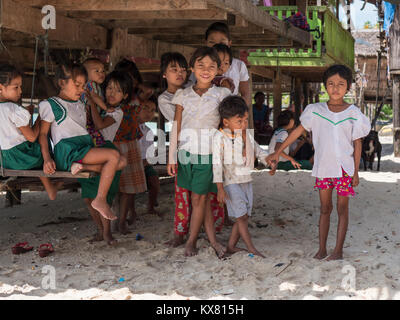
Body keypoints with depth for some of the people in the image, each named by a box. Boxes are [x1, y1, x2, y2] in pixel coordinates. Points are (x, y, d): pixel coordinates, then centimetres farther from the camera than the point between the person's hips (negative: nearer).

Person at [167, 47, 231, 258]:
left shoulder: (221, 94, 1)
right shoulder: (183, 95, 4)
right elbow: (176, 127, 5)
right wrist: (172, 156, 3)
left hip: (208, 153, -2)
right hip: (187, 152, 2)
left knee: (198, 199, 0)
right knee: (203, 199, 8)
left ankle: (191, 241, 14)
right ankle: (212, 240, 17)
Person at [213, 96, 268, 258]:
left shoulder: (246, 135, 9)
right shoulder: (220, 137, -11)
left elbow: (258, 151, 22)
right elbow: (217, 162, -13)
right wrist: (220, 188, -17)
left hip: (246, 181, 7)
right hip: (231, 182, -7)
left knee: (243, 217, 7)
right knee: (242, 216, -9)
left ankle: (231, 246, 18)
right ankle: (251, 248, -4)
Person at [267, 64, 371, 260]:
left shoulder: (353, 114, -3)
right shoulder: (316, 111, 0)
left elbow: (357, 144, 0)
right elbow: (297, 131, 5)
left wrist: (355, 171, -3)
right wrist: (277, 153, 4)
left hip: (345, 168, -2)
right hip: (322, 167, 2)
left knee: (342, 209, 5)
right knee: (325, 208, 9)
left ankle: (338, 250, 10)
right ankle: (322, 248, 16)